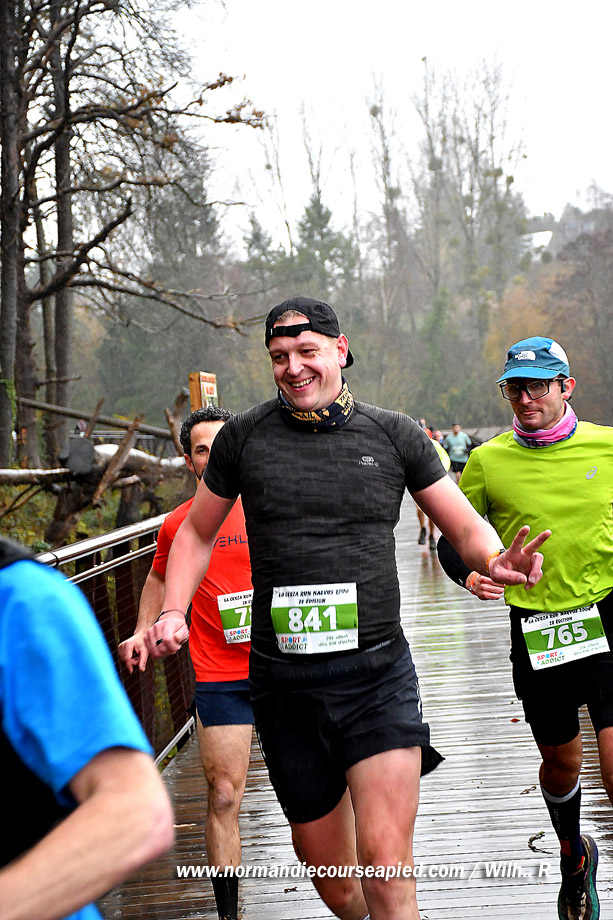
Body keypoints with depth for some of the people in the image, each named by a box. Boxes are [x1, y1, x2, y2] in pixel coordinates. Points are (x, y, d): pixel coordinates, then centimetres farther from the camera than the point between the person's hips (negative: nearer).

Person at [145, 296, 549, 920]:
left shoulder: (394, 435, 4)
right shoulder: (244, 436, 4)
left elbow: (467, 528, 8)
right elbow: (197, 533, 17)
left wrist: (495, 560, -15)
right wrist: (172, 612, 0)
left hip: (377, 675, -1)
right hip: (284, 682, 2)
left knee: (386, 869, -16)